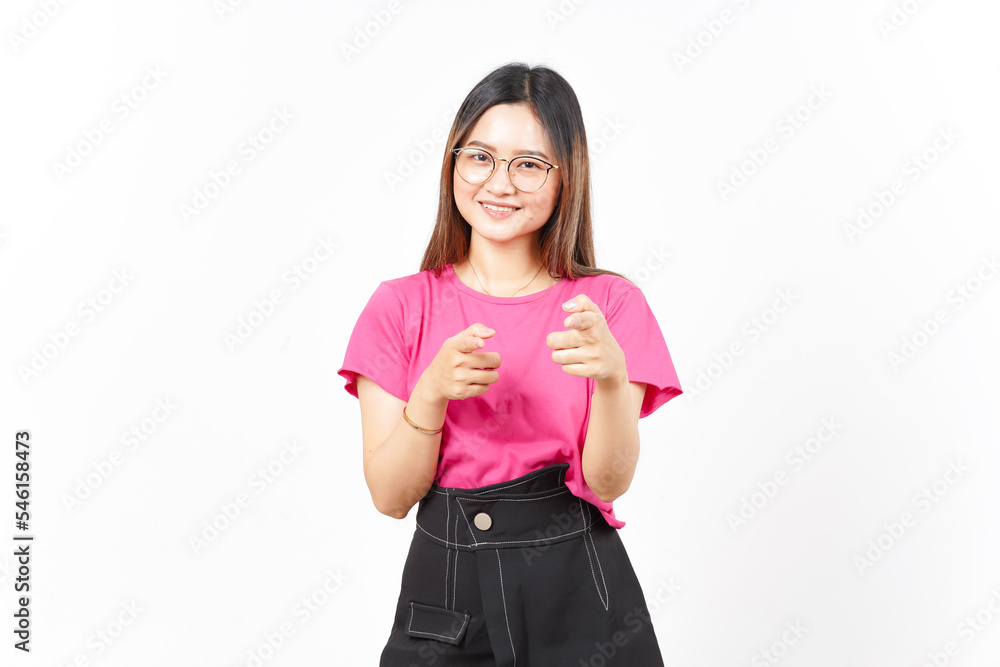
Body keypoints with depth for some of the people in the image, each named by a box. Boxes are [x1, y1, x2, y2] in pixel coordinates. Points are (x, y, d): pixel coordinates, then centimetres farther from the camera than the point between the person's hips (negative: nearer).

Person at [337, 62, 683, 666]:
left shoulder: (611, 304, -3)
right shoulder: (400, 306, -2)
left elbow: (609, 482, -11)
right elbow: (390, 496, -5)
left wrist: (611, 375, -29)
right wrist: (432, 393, -23)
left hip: (580, 596, 0)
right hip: (444, 589, 1)